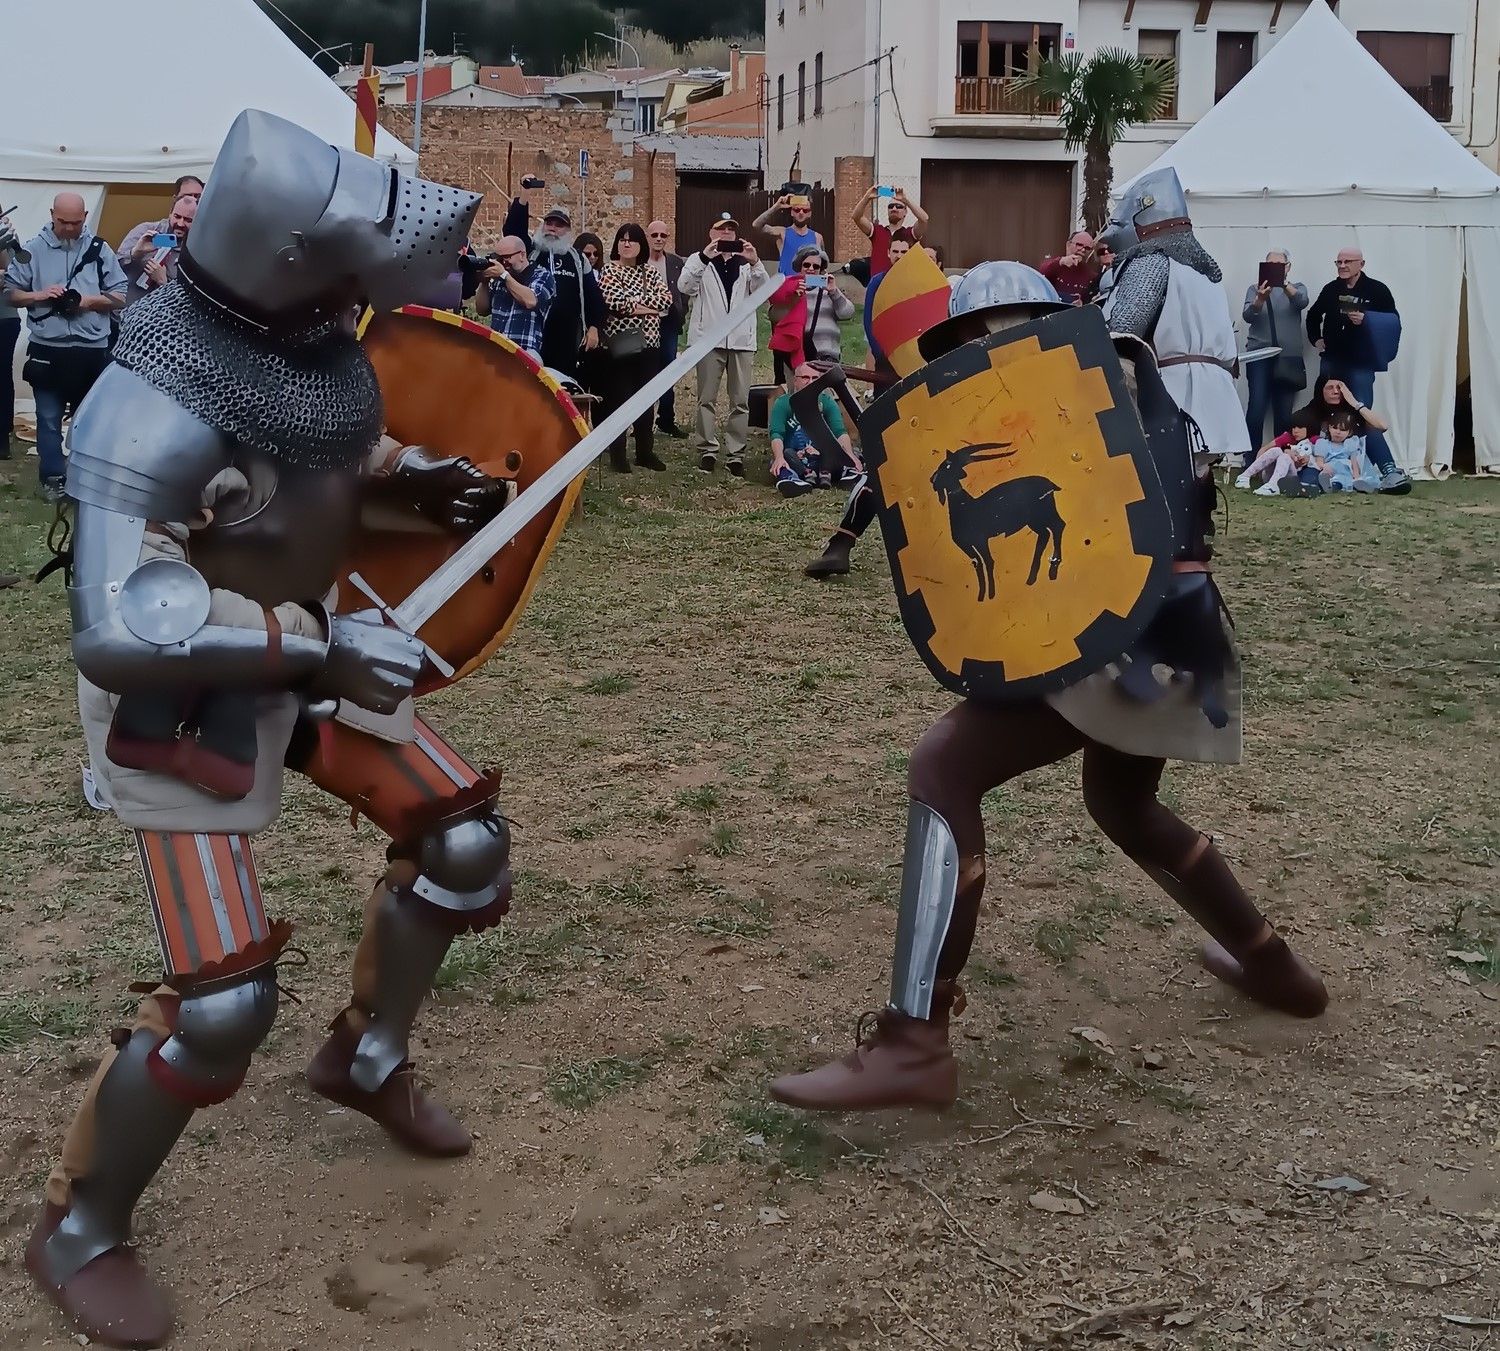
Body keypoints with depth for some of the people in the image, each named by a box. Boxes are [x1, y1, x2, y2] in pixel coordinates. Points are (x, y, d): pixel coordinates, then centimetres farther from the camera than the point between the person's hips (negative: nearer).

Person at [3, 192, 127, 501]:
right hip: (47, 350, 0)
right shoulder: (33, 250, 4)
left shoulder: (100, 250, 4)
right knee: (49, 419, 2)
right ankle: (53, 477, 10)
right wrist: (39, 295, -10)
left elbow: (121, 297, 3)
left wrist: (89, 300, -12)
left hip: (92, 351, 0)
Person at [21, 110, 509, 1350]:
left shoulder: (306, 328, -7)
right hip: (187, 702, -8)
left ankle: (368, 1059, 36)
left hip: (305, 653, 8)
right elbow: (113, 636, -39)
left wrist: (418, 478, 0)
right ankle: (79, 1234, 15)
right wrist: (322, 651, -36)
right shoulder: (159, 402, -33)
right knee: (225, 1001, -11)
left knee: (466, 837, 10)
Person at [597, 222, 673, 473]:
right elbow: (613, 301, -18)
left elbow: (666, 299, -4)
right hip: (619, 343, -4)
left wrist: (636, 301, -13)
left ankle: (645, 451, 17)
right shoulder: (609, 270, -2)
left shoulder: (650, 272, 11)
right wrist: (649, 307, -12)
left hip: (648, 343, 4)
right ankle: (617, 453, 5)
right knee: (618, 398, -1)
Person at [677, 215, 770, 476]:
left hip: (742, 339, 2)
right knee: (707, 398, 0)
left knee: (740, 401, 1)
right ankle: (707, 450, 5)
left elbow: (764, 290, 0)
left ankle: (735, 454, 5)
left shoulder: (745, 263, 16)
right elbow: (685, 286, -9)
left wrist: (755, 263, -17)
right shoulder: (699, 260, 10)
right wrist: (704, 258, -22)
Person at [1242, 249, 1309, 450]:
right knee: (1256, 408, -14)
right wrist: (1261, 299, -31)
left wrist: (1284, 284, -34)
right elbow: (1248, 316, -9)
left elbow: (1301, 302, -14)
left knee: (1284, 411, -2)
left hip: (1288, 358, 1)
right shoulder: (1255, 289, 9)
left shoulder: (1297, 288, 10)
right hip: (1259, 356, -1)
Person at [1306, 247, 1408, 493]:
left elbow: (1393, 325, -5)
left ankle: (1390, 471, -18)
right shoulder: (1331, 290, 10)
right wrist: (1316, 338, 15)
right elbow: (1313, 315, 28)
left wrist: (1366, 321, -18)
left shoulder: (1377, 290, -3)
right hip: (1331, 362, 6)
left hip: (1360, 364, -6)